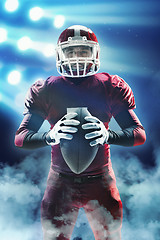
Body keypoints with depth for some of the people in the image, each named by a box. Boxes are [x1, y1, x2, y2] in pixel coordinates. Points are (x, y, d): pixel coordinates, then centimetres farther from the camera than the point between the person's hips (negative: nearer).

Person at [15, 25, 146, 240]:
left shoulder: (112, 88, -2)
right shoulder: (45, 90, -2)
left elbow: (139, 134, -7)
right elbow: (21, 138, -7)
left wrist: (107, 135, -27)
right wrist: (51, 135, -28)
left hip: (100, 181, 1)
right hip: (60, 182, 0)